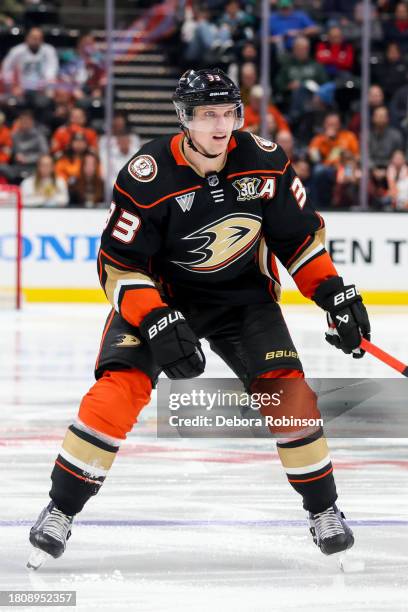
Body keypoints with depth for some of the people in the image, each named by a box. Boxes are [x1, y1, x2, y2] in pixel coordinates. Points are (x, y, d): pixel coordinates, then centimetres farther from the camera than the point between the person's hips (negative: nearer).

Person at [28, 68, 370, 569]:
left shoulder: (264, 162, -15)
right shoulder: (148, 176, -25)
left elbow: (300, 233, -1)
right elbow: (118, 264, -21)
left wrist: (334, 293, -9)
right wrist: (156, 321, -32)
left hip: (243, 293, 3)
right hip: (158, 292, -3)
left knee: (286, 389, -12)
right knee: (121, 384, -22)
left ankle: (323, 510, 7)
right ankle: (62, 509, -10)